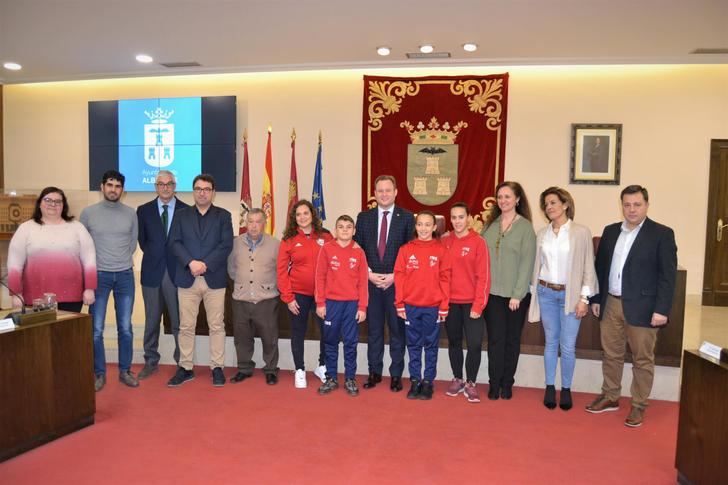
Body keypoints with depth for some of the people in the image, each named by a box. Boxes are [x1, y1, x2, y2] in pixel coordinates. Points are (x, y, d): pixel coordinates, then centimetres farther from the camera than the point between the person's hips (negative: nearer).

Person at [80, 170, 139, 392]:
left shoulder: (130, 213, 2)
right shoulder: (88, 212, -1)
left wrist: (122, 261, 9)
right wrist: (93, 263, 10)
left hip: (125, 275, 1)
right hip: (98, 275, -1)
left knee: (125, 328, 6)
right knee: (96, 329, 2)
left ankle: (125, 370, 19)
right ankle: (99, 373, 16)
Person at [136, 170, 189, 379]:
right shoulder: (144, 210, 7)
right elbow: (142, 240, 10)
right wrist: (154, 256, 4)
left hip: (176, 272, -2)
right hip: (152, 271, 2)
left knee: (179, 320, 3)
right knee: (152, 320, 11)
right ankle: (151, 361, 23)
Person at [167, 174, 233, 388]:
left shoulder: (223, 216, 6)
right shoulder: (181, 215, 11)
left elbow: (226, 245, -4)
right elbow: (174, 242, 0)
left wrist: (205, 264, -14)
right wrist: (190, 263, -15)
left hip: (214, 279, -1)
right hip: (187, 278, 1)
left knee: (217, 326, 4)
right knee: (186, 327, 6)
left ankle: (217, 368, 13)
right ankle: (185, 368, 18)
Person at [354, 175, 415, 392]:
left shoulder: (407, 217, 0)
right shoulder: (364, 217, 7)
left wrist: (395, 276, -9)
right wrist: (369, 274, -5)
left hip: (397, 283, -2)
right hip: (370, 282, 2)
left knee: (397, 330, 6)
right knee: (374, 330, 10)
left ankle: (396, 374, 17)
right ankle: (374, 372, 22)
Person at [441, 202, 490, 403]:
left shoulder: (478, 242, -6)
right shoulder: (444, 241, 4)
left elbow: (483, 276, -8)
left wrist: (478, 305, -12)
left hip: (471, 302, -3)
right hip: (450, 302, 3)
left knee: (474, 344, -4)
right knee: (454, 342, 13)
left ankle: (470, 383, 14)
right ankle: (457, 379, 28)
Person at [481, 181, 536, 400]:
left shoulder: (525, 227, -4)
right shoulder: (490, 224, 7)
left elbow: (527, 263, -8)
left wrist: (518, 294, -12)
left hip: (516, 294, -2)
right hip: (492, 292, 2)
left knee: (512, 339, 9)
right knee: (495, 339, 3)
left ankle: (507, 383, 22)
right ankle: (494, 383, 13)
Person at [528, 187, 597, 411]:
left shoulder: (581, 232, -4)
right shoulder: (542, 234, 6)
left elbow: (588, 267, -4)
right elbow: (537, 265, 9)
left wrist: (584, 298, -8)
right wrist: (534, 295, 7)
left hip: (570, 294, -3)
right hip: (546, 293, 3)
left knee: (568, 346, 0)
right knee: (551, 342, 10)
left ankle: (566, 389, 17)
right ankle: (550, 387, 20)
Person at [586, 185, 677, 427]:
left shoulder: (662, 234, -6)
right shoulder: (610, 231, 8)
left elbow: (668, 276, -9)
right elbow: (600, 267, 12)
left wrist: (662, 309, -14)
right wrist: (596, 298, 10)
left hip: (641, 307, -4)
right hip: (610, 304, 5)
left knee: (642, 359, 7)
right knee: (611, 354, 14)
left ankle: (639, 406, 21)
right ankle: (610, 397, 30)